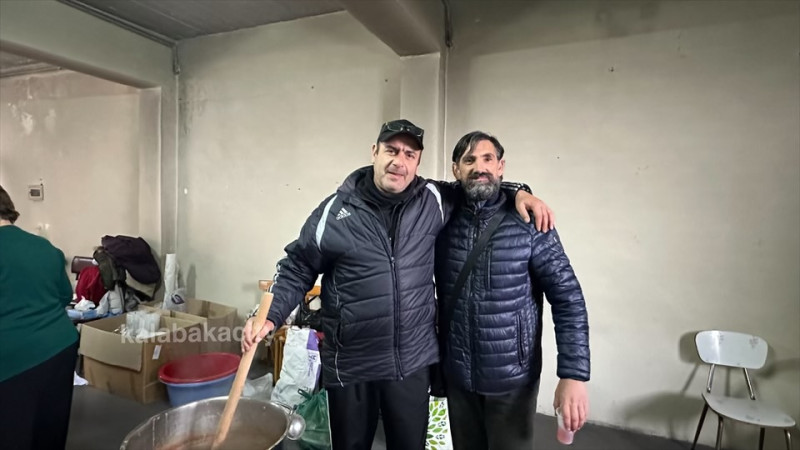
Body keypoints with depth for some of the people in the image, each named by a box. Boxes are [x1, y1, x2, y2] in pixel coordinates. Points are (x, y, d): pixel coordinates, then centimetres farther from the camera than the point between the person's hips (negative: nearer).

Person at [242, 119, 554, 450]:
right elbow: (297, 270, 0)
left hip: (413, 362, 2)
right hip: (350, 366, -1)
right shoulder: (336, 211, -8)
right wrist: (269, 316, -10)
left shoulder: (433, 201, -3)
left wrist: (517, 194, -3)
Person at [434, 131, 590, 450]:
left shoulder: (529, 223, -11)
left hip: (512, 378, -2)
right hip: (456, 374, 3)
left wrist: (573, 375, -18)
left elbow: (568, 300, -11)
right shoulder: (443, 222, -5)